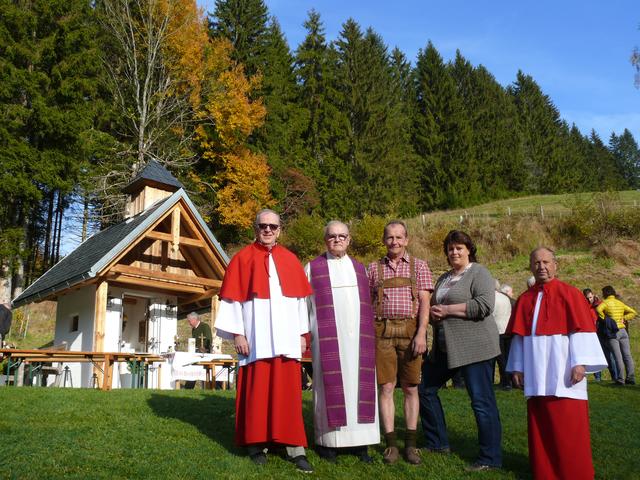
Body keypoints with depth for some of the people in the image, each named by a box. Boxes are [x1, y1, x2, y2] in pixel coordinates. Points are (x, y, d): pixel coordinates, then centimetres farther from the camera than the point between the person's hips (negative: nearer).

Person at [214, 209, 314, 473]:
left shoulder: (290, 260, 12)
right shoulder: (242, 258, 3)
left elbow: (300, 299, 12)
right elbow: (233, 298, -1)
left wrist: (302, 333, 8)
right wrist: (237, 333, -8)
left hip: (286, 339, 2)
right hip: (256, 339, -2)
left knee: (288, 391, 3)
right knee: (257, 390, 3)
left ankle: (295, 447, 7)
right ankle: (257, 443, 15)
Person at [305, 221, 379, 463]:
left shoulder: (360, 268, 17)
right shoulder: (313, 268, 7)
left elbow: (368, 303, 18)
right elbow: (303, 304, 7)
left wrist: (370, 333, 10)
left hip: (358, 336, 3)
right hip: (327, 336, -3)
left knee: (359, 385, 3)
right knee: (330, 386, -1)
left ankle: (359, 442, 10)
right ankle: (328, 441, 8)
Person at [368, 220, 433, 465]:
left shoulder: (418, 266, 7)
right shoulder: (374, 268, 11)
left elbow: (424, 302, 1)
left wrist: (421, 333, -10)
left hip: (410, 329, -1)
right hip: (382, 331, 1)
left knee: (410, 388, 5)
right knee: (386, 387, 0)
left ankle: (411, 443, 14)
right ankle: (390, 443, 9)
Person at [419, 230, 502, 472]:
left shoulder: (479, 273, -6)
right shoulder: (444, 278, 18)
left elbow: (484, 305, -20)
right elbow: (434, 305, 25)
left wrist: (448, 310, -17)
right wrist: (433, 313, 1)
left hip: (475, 346, -9)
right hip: (445, 347, 9)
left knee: (482, 401, -4)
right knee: (426, 389, 13)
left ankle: (491, 458, 8)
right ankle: (437, 443, 27)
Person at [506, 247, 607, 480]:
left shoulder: (570, 294, 0)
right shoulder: (525, 299, 10)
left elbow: (581, 330, -6)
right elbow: (518, 336, 10)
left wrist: (580, 363, -15)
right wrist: (517, 367, 7)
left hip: (562, 371, -3)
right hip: (537, 373, 3)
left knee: (568, 425, -1)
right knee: (541, 426, 7)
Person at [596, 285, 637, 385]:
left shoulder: (605, 302, -3)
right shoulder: (620, 303, 17)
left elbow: (598, 309, -23)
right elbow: (633, 312, 19)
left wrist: (604, 319, -9)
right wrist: (624, 318, 10)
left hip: (612, 332, -5)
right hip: (623, 331, 5)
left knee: (618, 356, -6)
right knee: (627, 355, 5)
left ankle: (620, 379, -5)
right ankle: (631, 378, 4)